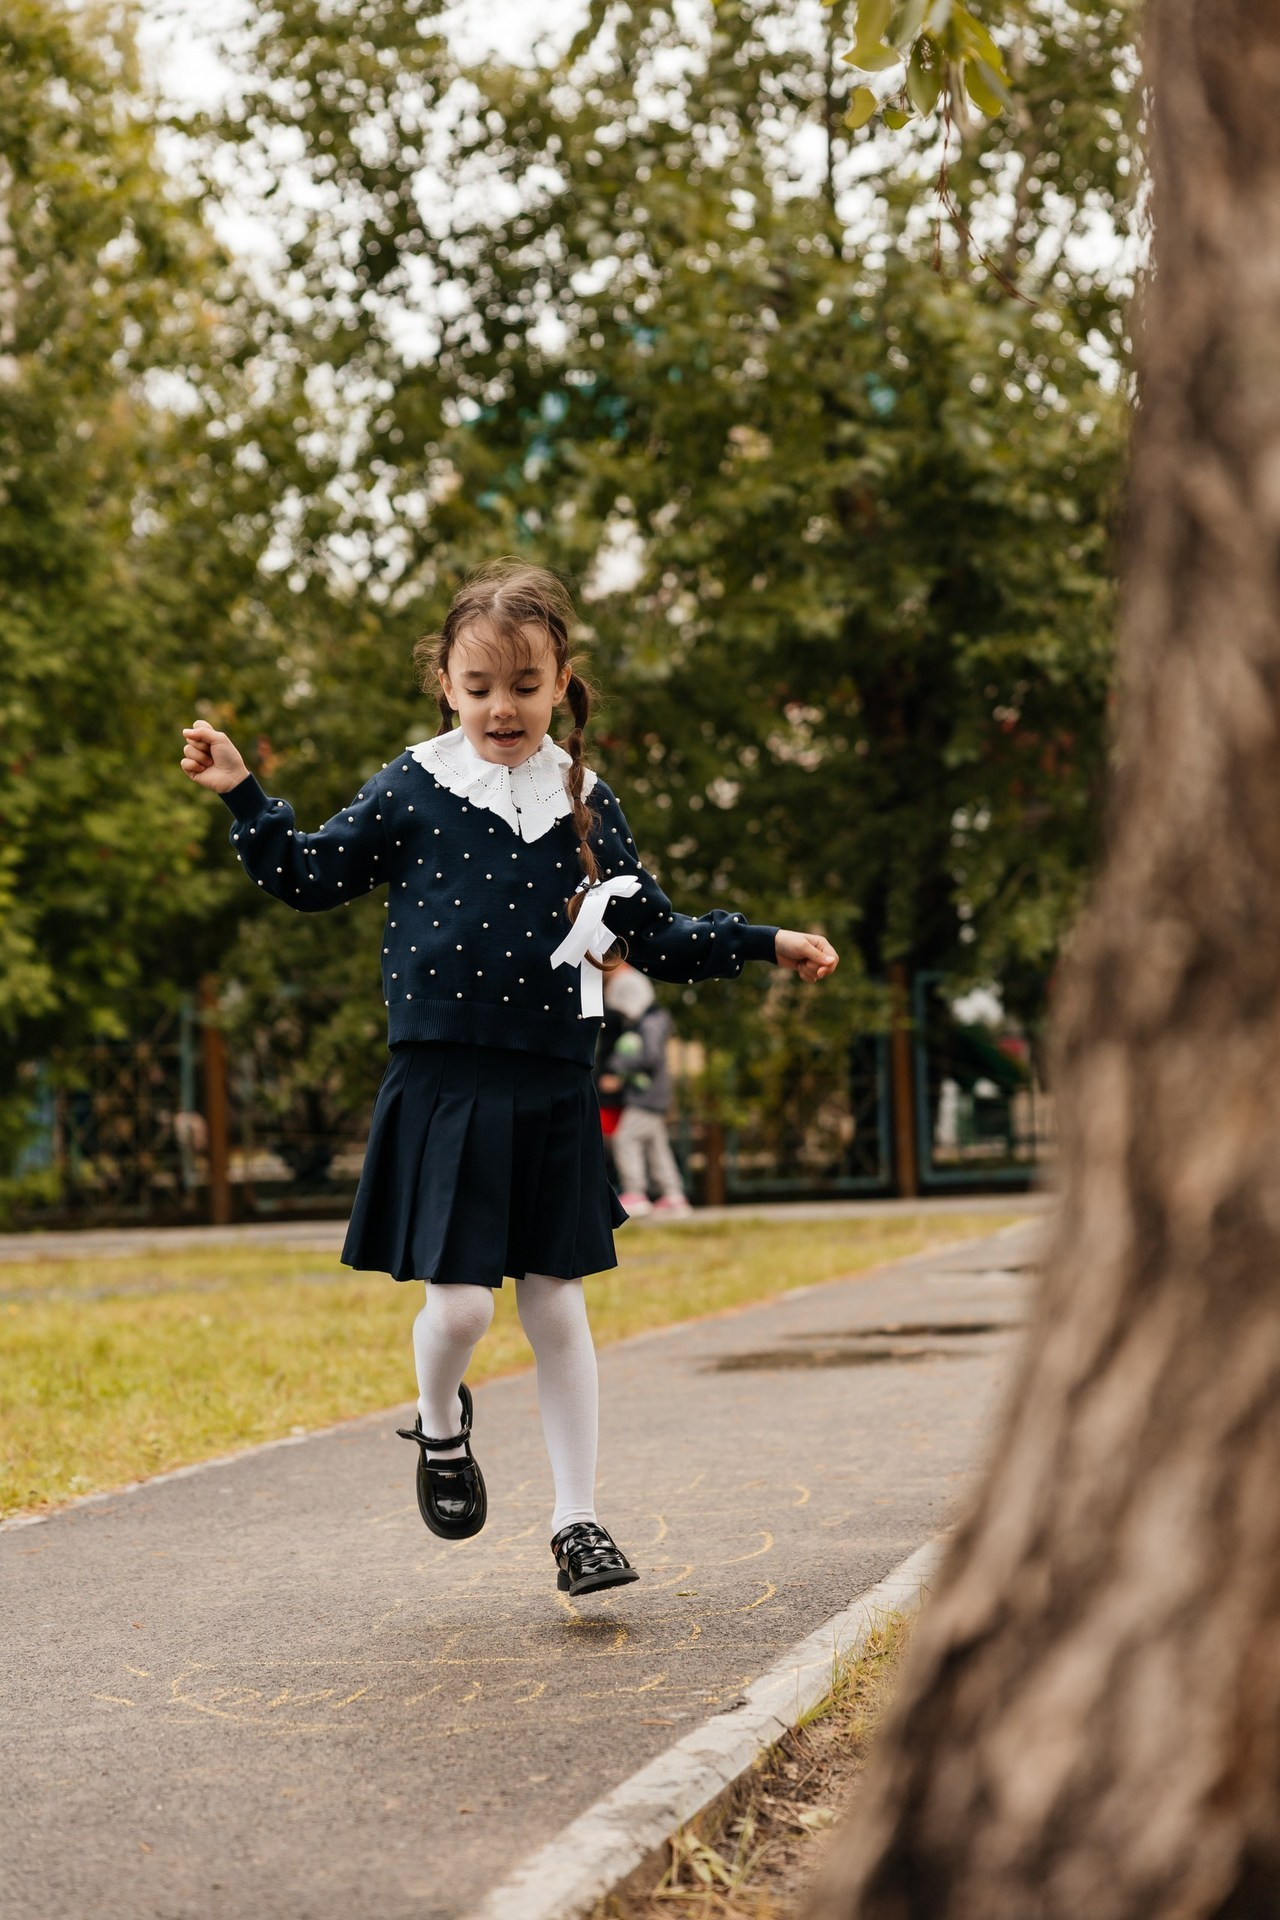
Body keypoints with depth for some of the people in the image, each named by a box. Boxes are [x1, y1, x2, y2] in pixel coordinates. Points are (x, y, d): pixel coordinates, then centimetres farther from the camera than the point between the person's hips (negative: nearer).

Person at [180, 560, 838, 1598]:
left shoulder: (585, 805, 6)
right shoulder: (410, 791, 0)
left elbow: (661, 939, 14)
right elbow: (313, 875, 9)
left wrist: (766, 945, 9)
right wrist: (244, 796, -2)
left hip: (552, 1091, 2)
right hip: (443, 1086, -2)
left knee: (557, 1304, 6)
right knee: (458, 1302, -8)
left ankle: (578, 1522, 14)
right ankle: (442, 1427, 26)